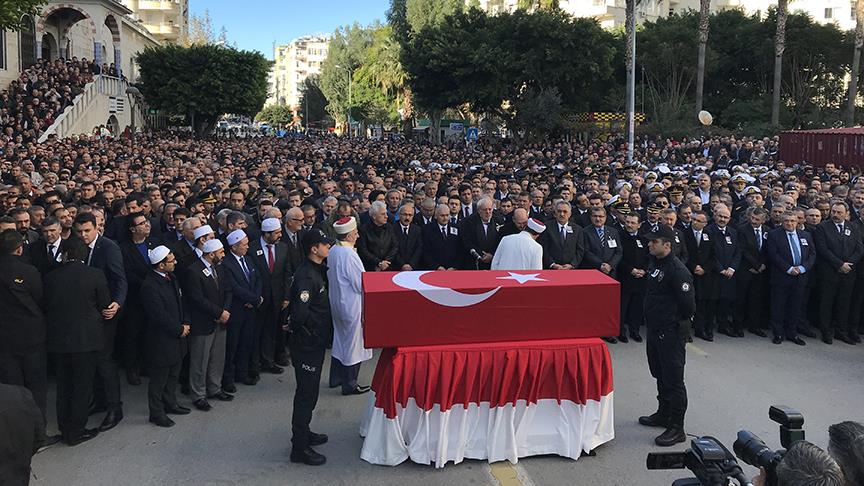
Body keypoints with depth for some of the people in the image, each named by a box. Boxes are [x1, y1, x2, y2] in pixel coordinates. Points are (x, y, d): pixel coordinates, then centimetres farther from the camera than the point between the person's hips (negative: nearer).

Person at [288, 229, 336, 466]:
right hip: (306, 343, -9)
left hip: (315, 342, 9)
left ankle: (303, 433, 36)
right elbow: (300, 313, -33)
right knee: (306, 393, 0)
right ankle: (300, 447, 10)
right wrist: (311, 329, -16)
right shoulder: (305, 276, -24)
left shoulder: (318, 271, 8)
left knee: (309, 390, 20)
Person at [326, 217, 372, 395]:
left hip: (337, 302, 9)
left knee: (340, 340, 20)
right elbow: (361, 283, -21)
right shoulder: (349, 254, -24)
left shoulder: (332, 251, 1)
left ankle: (336, 378, 31)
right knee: (353, 343, 4)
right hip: (351, 305, -9)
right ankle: (350, 385, 13)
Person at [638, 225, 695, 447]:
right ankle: (663, 414, 38)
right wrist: (651, 319, 15)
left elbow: (688, 303, -22)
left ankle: (677, 428, 6)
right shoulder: (655, 264, 9)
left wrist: (677, 321, -6)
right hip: (655, 329, 10)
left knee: (673, 379, -2)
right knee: (660, 374, 21)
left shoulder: (677, 270, -21)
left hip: (671, 333, -10)